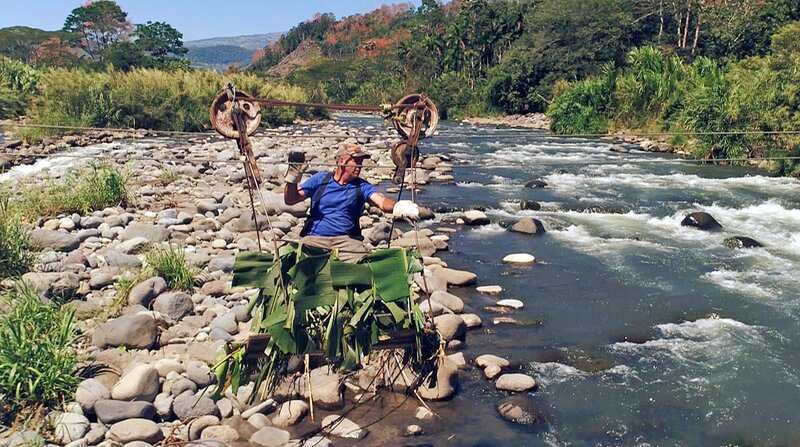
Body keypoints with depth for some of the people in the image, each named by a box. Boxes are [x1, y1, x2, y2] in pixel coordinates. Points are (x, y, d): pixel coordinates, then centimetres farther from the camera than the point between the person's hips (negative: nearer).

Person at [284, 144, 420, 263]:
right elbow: (290, 200, 5)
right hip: (314, 238, 0)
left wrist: (397, 207, -36)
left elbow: (381, 201, -12)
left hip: (347, 239, 0)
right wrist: (292, 178, -14)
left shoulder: (361, 186, 6)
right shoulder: (319, 179, 7)